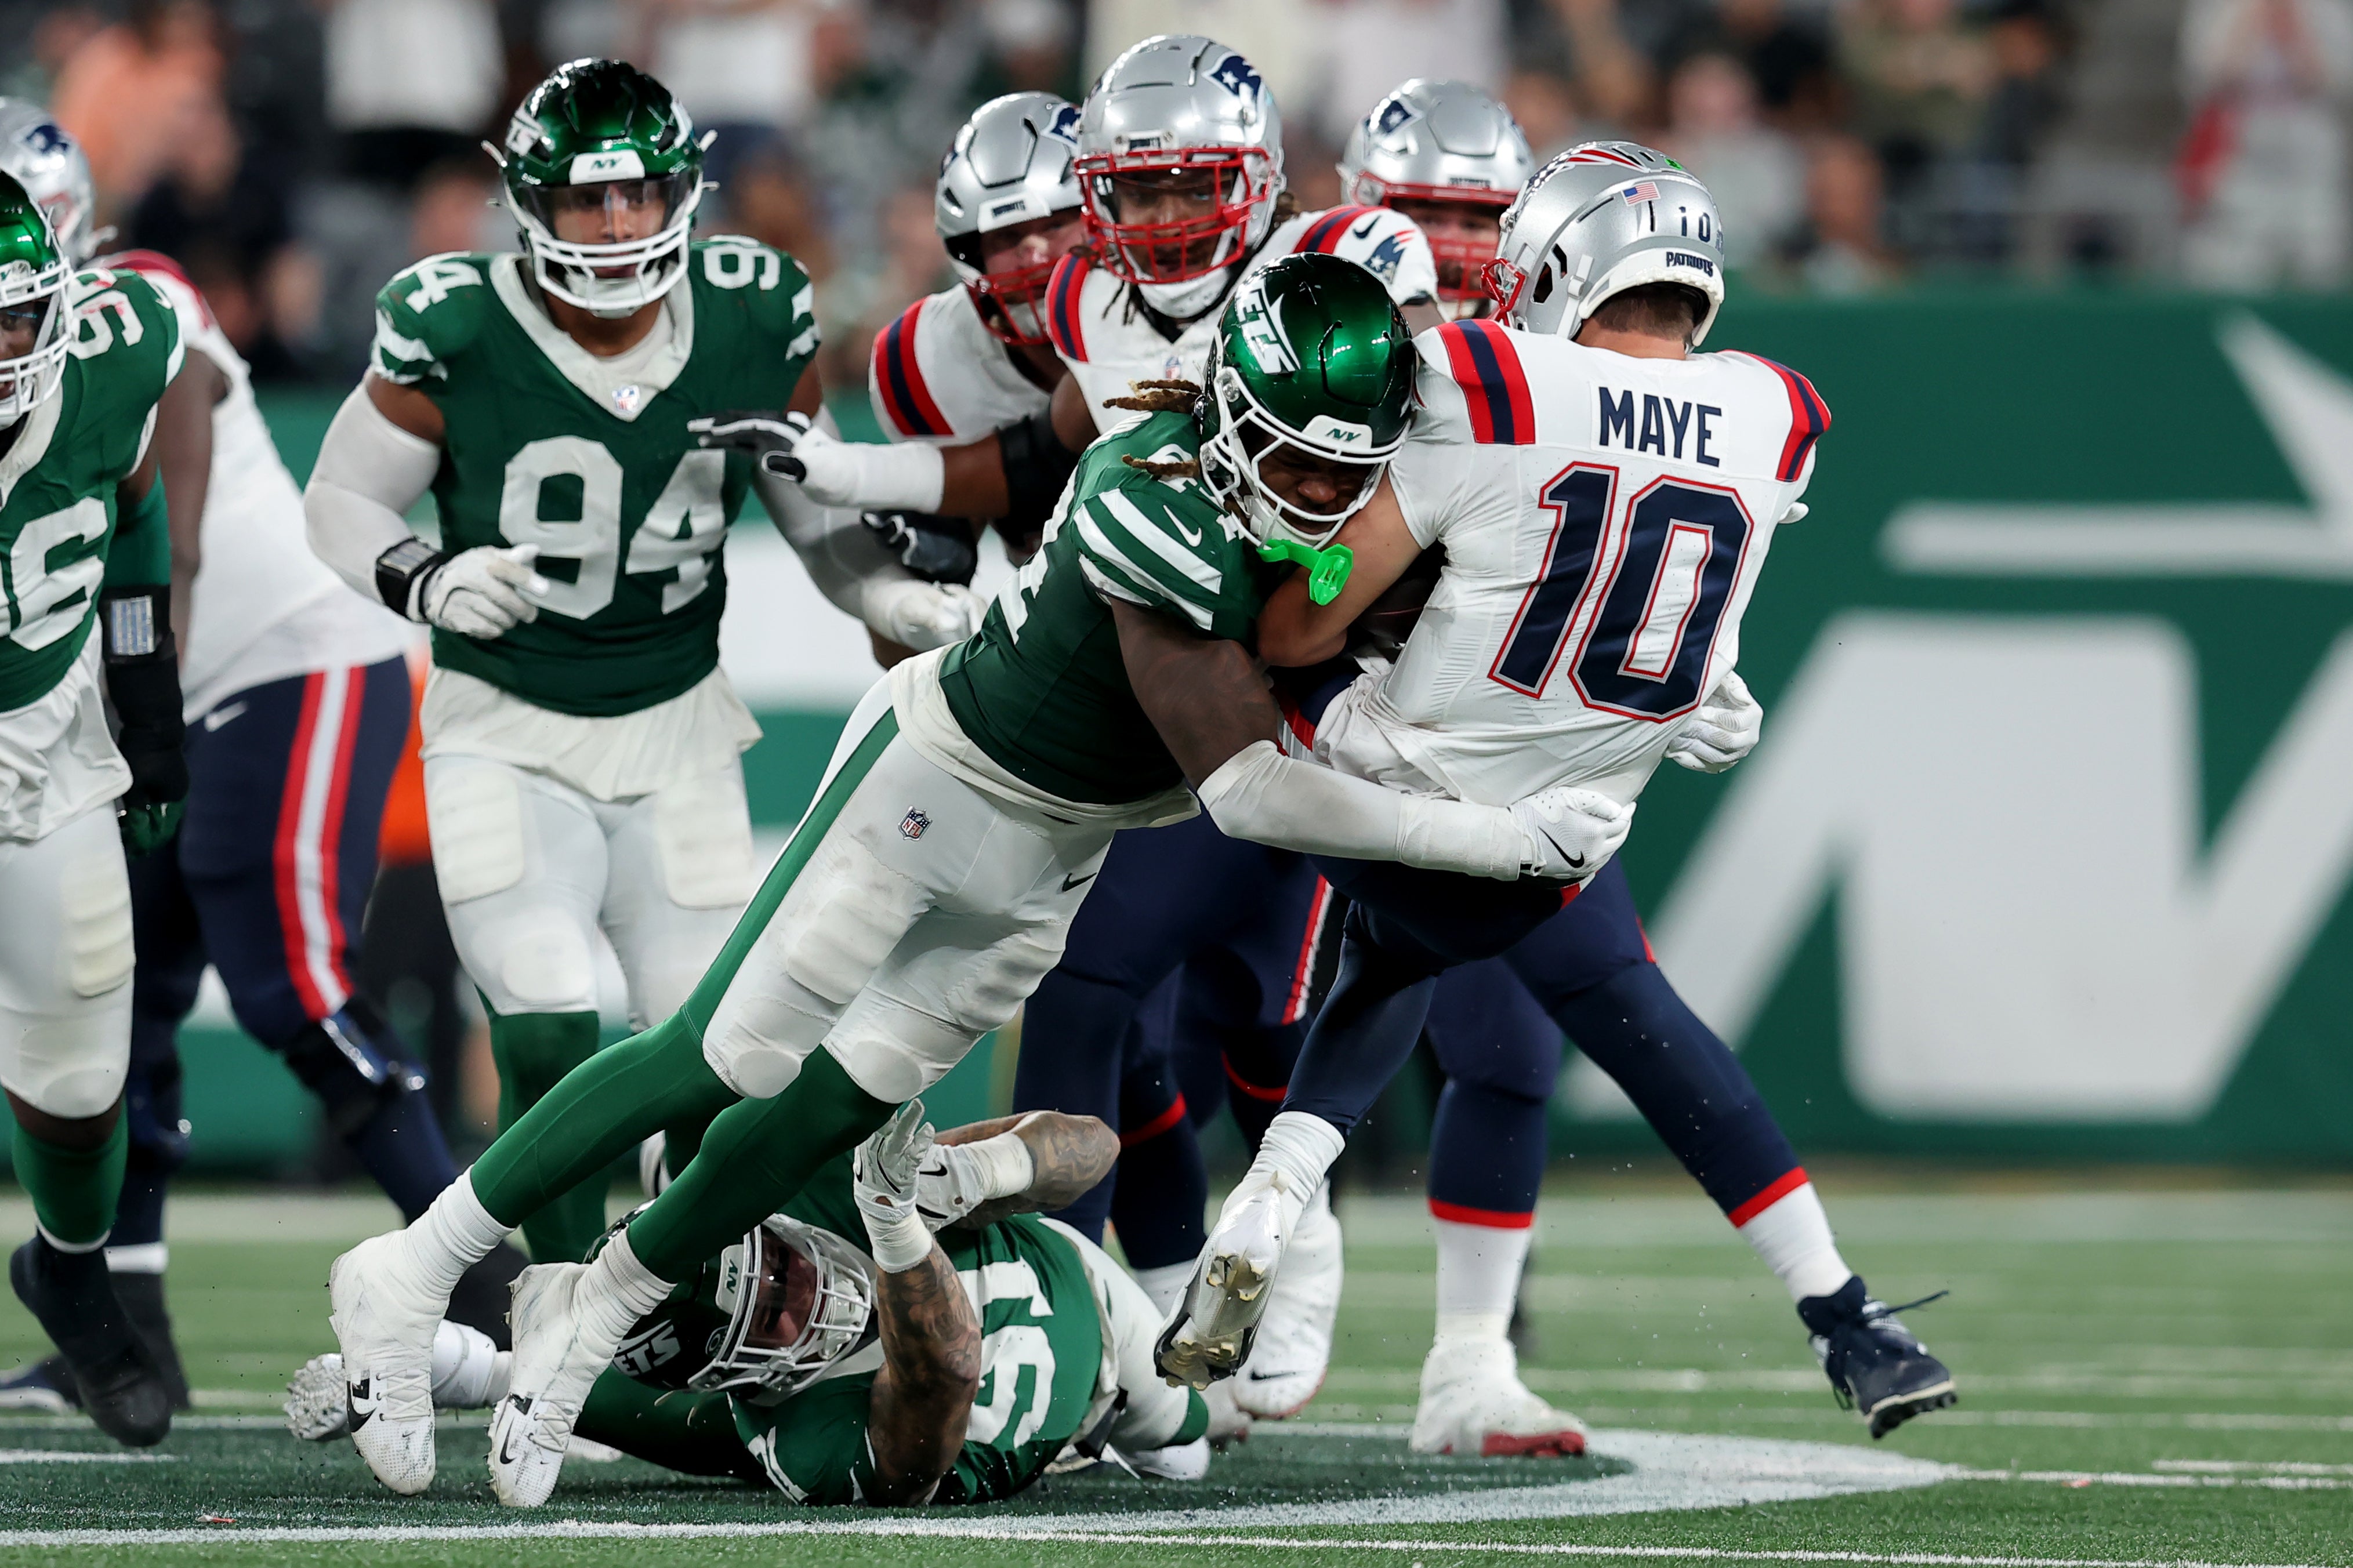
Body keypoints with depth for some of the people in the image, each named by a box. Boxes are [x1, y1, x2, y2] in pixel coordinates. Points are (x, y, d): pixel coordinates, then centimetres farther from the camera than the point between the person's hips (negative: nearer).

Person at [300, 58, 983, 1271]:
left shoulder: (751, 327, -6)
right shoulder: (455, 337, -15)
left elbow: (819, 508, 8)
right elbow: (341, 502, -4)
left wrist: (892, 595, -11)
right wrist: (427, 581, -24)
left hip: (677, 729, 3)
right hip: (504, 736, -3)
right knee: (550, 1038, -19)